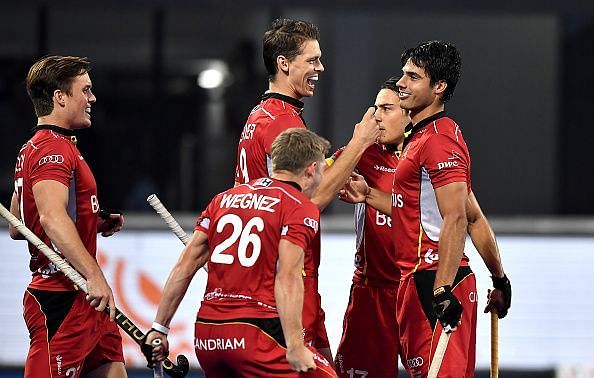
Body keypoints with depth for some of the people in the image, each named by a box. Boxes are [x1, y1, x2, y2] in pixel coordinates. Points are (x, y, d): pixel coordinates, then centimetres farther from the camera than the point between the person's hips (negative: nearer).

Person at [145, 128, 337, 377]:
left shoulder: (224, 198, 17)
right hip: (255, 331, -6)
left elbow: (185, 266, 14)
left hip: (205, 335, 7)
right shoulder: (301, 208, -1)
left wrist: (159, 328, 17)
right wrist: (294, 347, -17)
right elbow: (287, 278, -13)